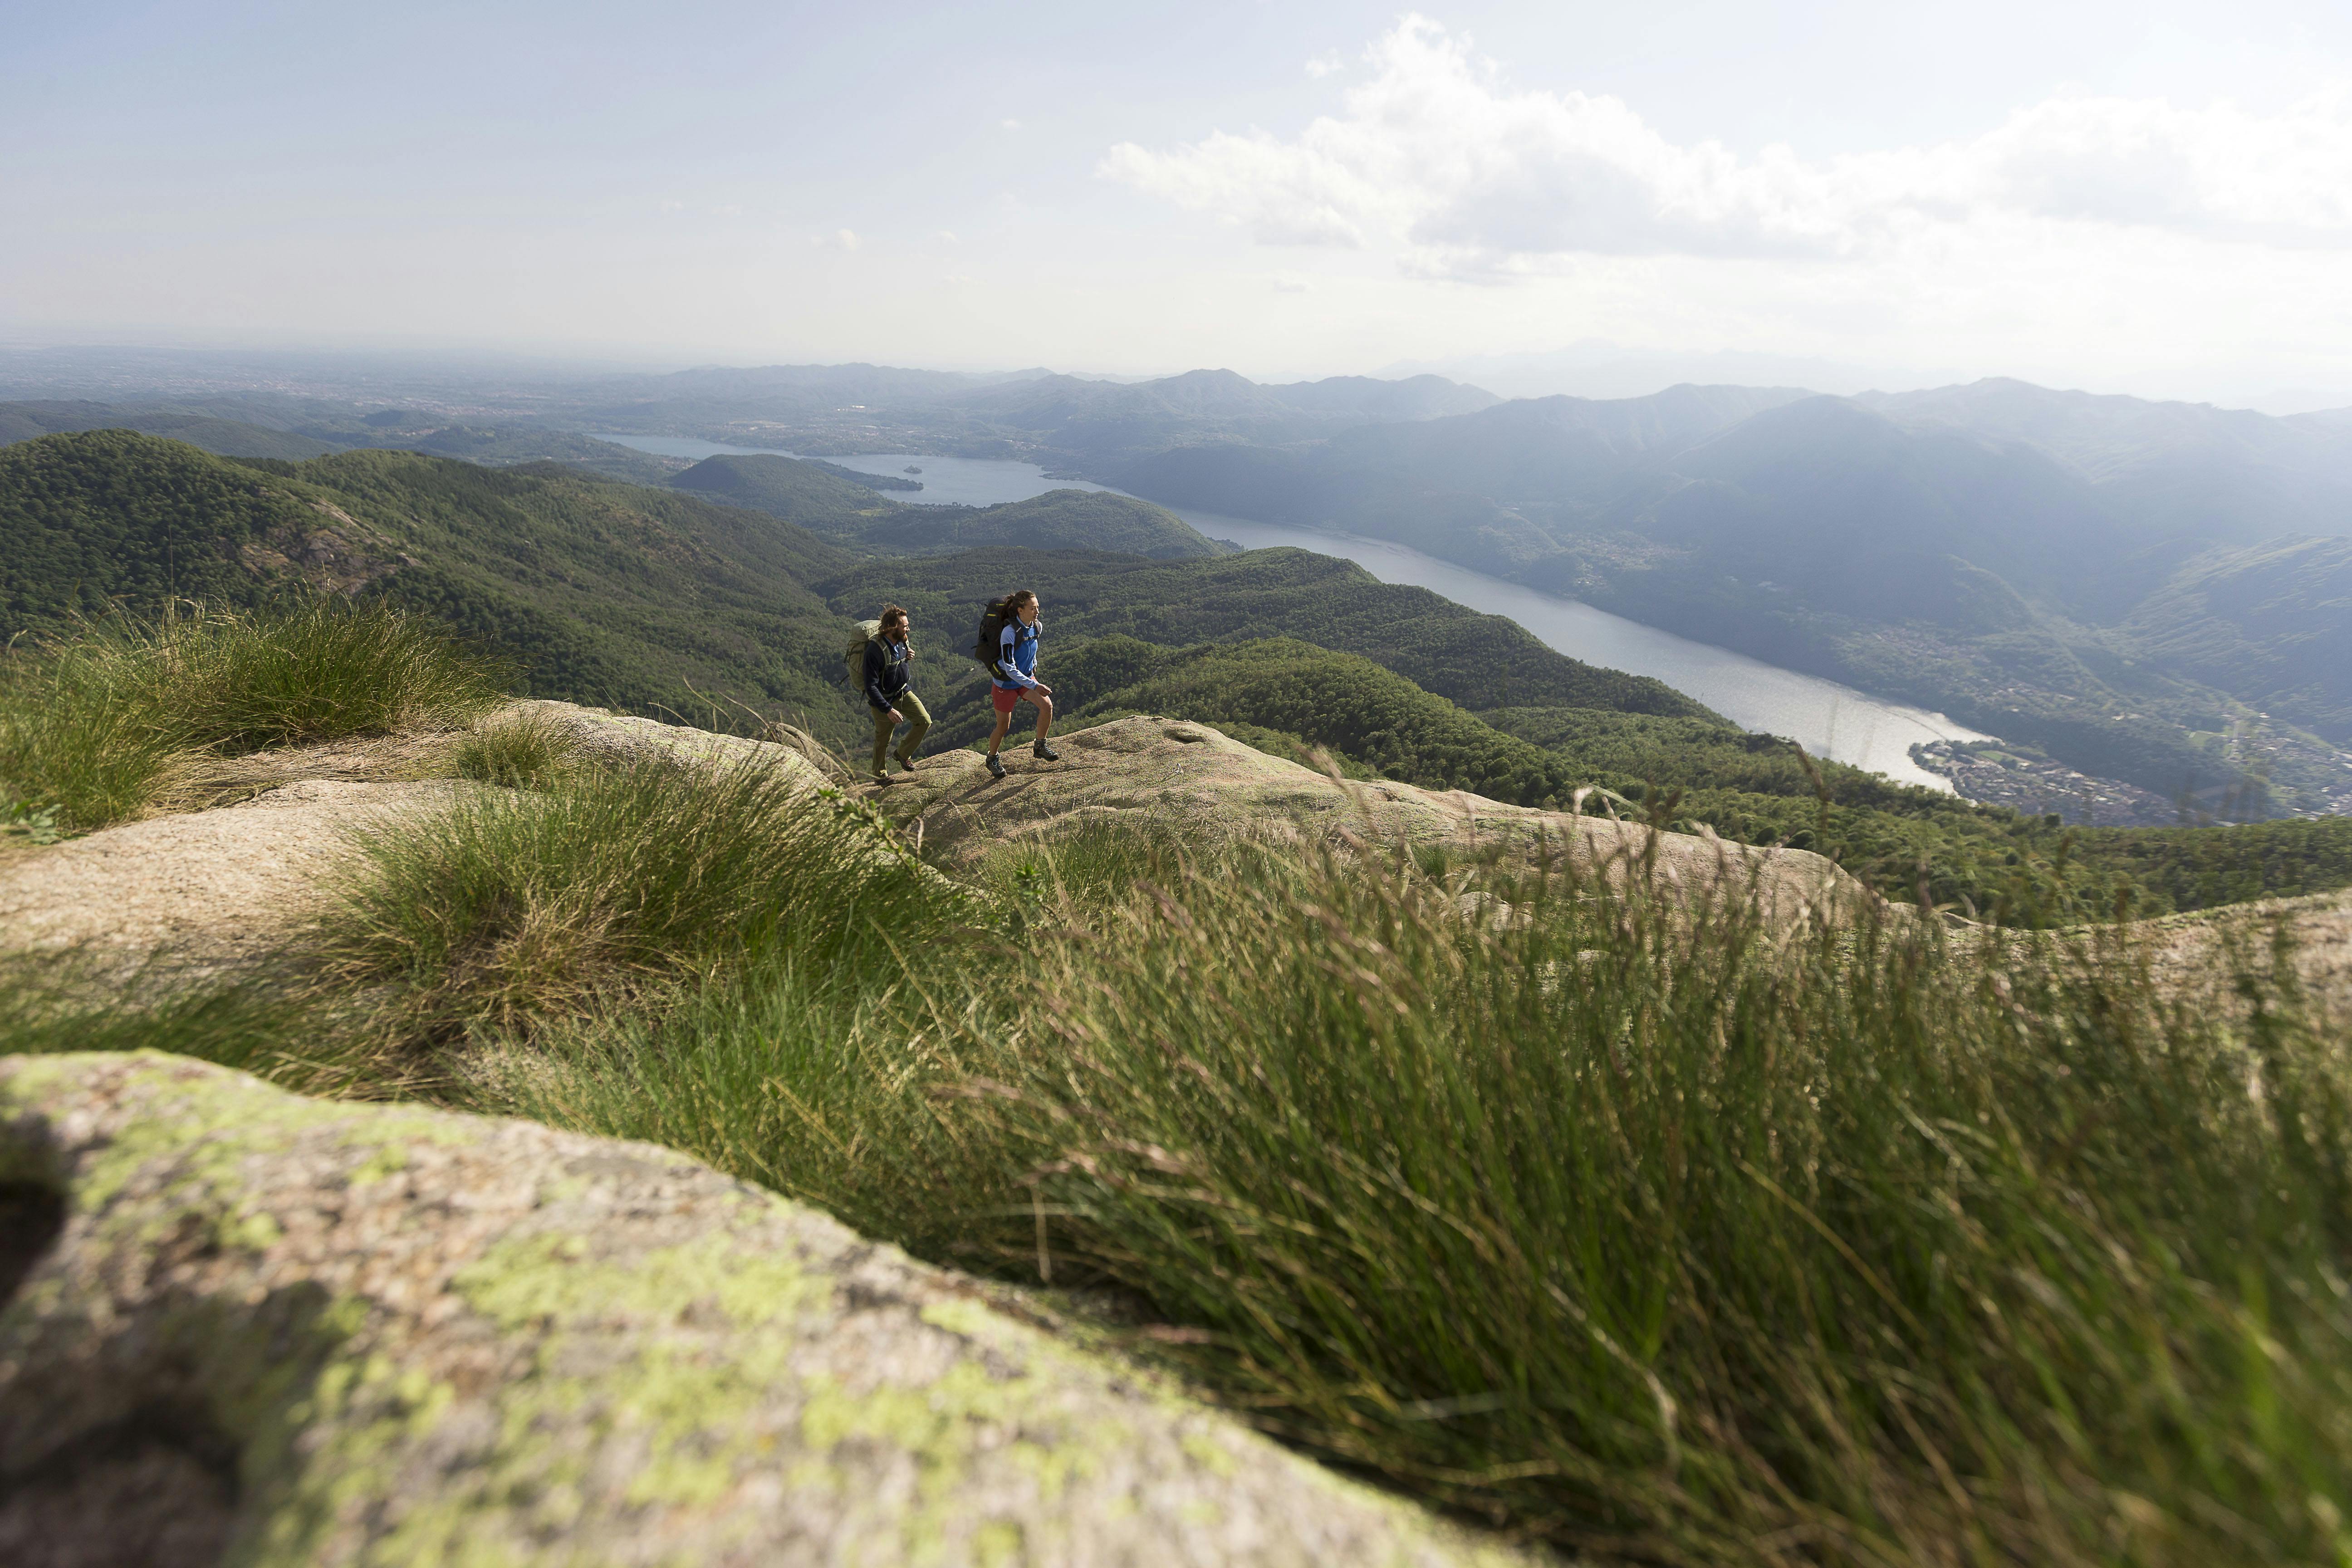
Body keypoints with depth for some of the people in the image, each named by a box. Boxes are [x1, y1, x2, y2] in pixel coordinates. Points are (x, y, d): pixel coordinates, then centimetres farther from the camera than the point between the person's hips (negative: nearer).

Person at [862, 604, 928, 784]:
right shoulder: (875, 650, -31)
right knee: (883, 739, 9)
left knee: (924, 721, -6)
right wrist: (888, 710, -33)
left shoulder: (903, 641, -9)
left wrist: (907, 654, -6)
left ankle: (903, 754, 18)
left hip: (904, 692, 6)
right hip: (884, 700, -6)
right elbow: (871, 687, -30)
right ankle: (879, 775, 33)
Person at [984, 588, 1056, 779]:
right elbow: (1010, 669, -30)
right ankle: (992, 758, 30)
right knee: (1003, 726, 4)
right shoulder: (1009, 633, -30)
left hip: (1027, 677, 6)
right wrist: (1035, 686, -33)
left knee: (1047, 705, -17)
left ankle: (1040, 746, 2)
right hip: (1005, 682, -5)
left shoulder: (1038, 627, -9)